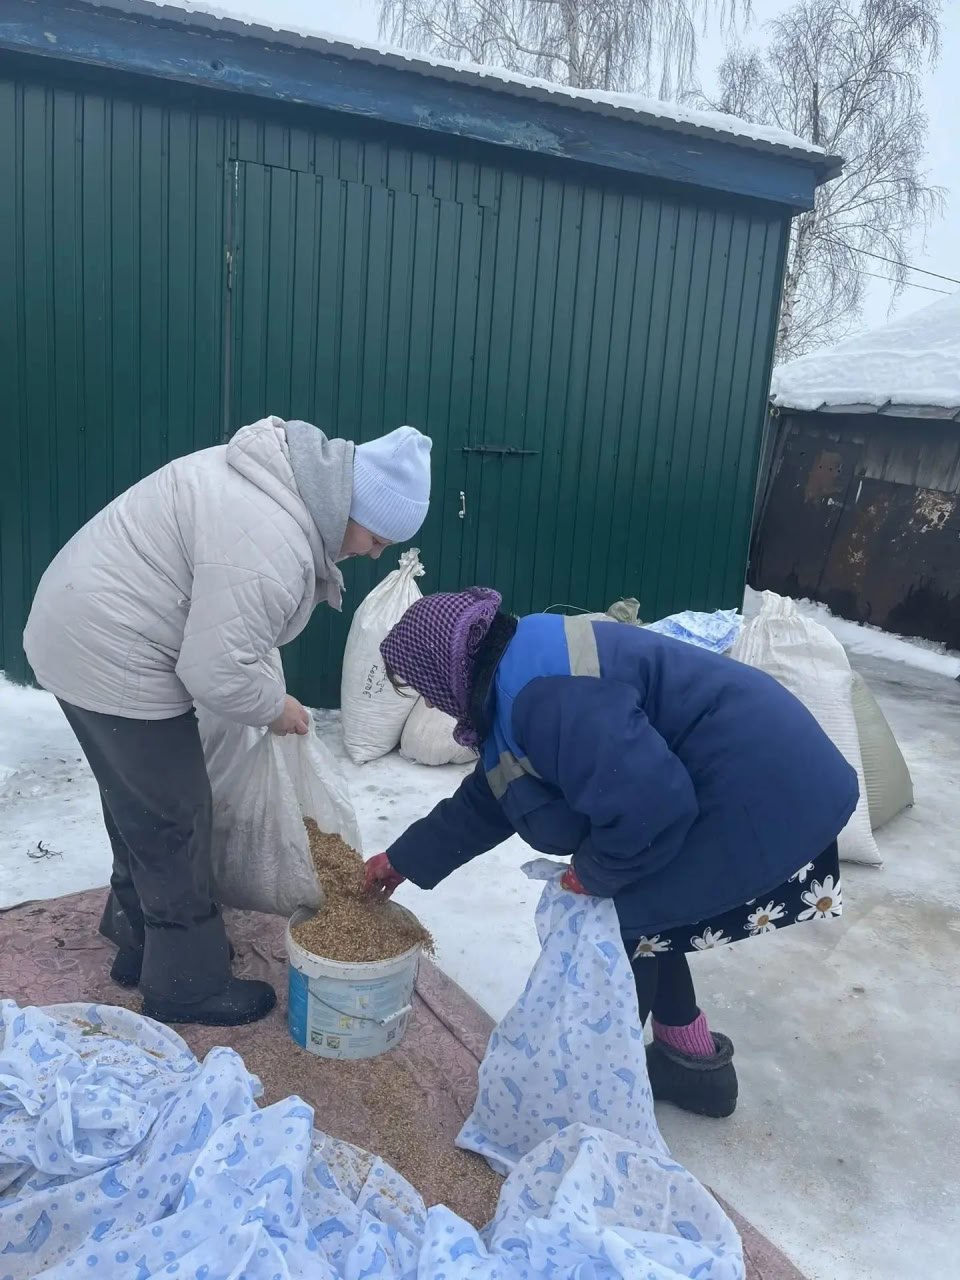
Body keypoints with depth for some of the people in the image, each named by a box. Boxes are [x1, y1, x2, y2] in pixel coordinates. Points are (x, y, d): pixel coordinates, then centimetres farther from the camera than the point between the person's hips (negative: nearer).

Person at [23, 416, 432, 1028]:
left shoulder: (288, 479, 4)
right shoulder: (269, 543, -30)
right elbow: (218, 671, -28)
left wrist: (269, 685, 9)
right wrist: (276, 706, -10)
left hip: (92, 631, 10)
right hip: (111, 657, -10)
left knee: (142, 809, 22)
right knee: (173, 821, 3)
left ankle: (138, 941, 40)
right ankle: (188, 984, 20)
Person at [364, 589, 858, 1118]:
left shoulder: (540, 693, -25)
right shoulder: (516, 679, 10)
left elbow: (646, 805, -30)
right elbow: (484, 802, 23)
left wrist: (593, 870, -10)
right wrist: (404, 860, 32)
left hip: (758, 797, -10)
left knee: (618, 918, 1)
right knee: (638, 912, 19)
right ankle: (694, 1063, 36)